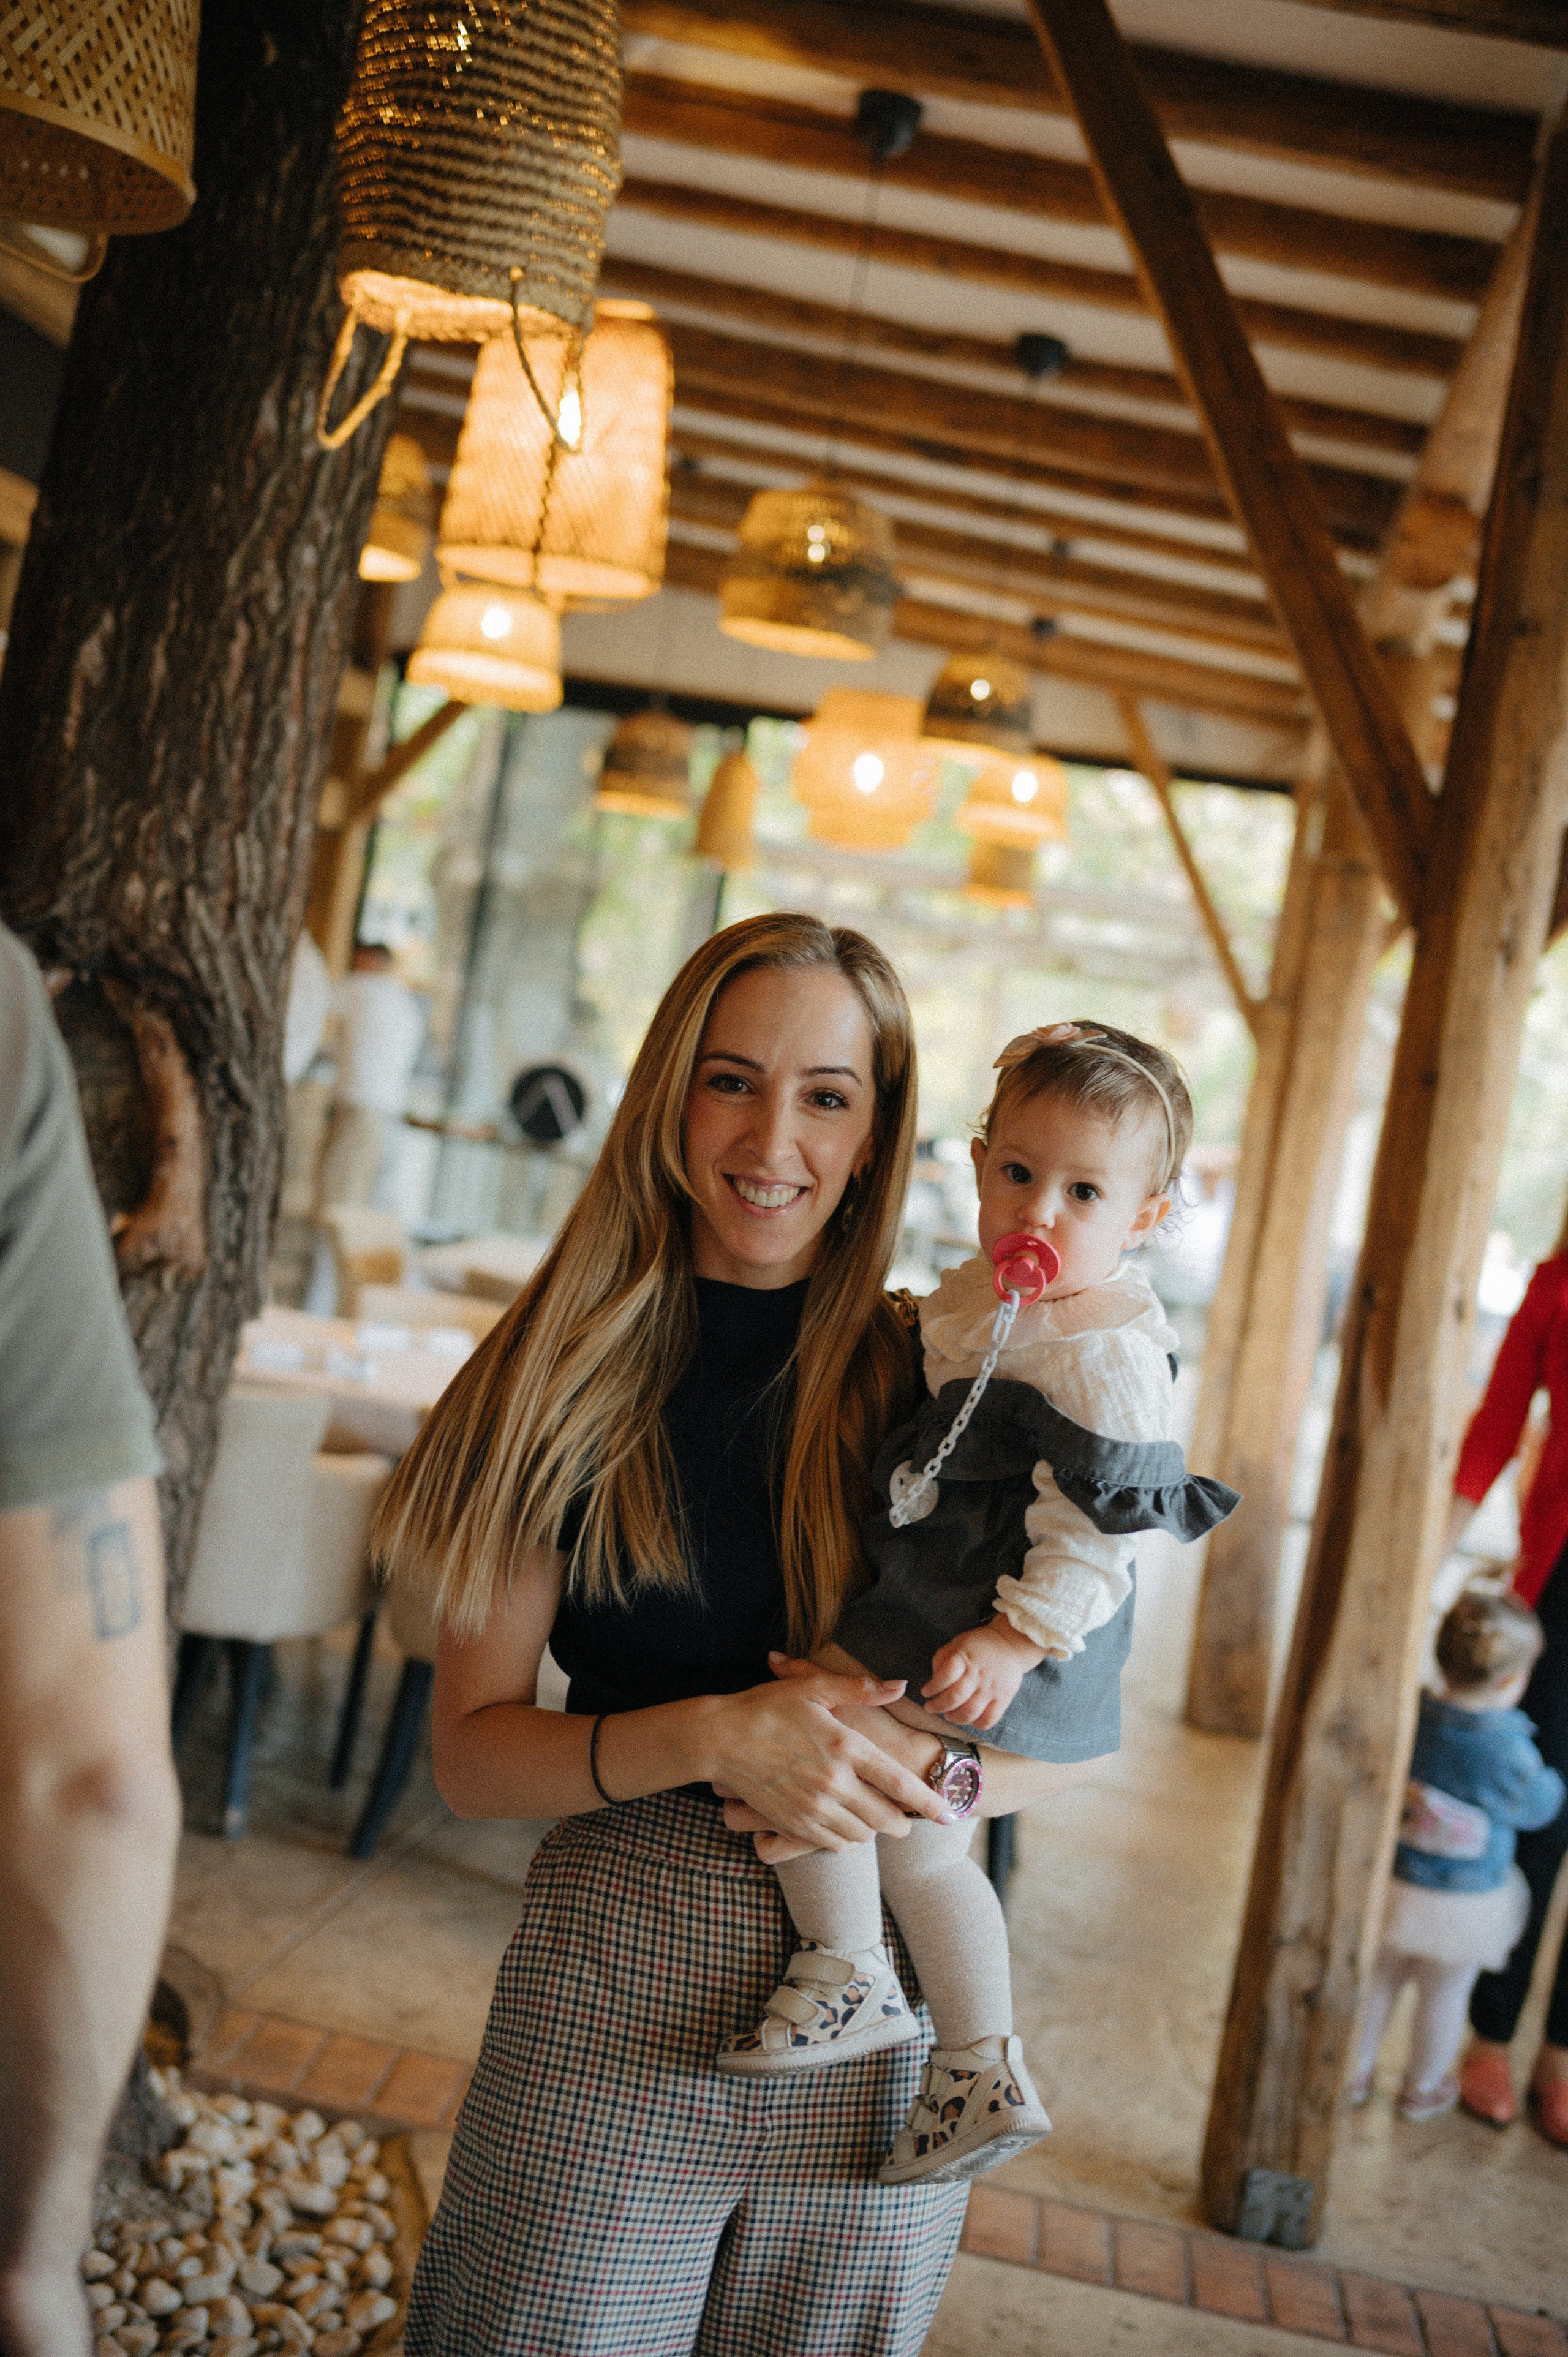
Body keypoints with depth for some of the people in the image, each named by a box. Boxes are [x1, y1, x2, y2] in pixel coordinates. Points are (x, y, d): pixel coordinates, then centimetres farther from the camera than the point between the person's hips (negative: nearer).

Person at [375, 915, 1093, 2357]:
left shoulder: (940, 1386, -2)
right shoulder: (578, 1374, -4)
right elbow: (471, 1751, -5)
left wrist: (923, 1767, -18)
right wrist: (714, 1737, -21)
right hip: (613, 2003, 0)